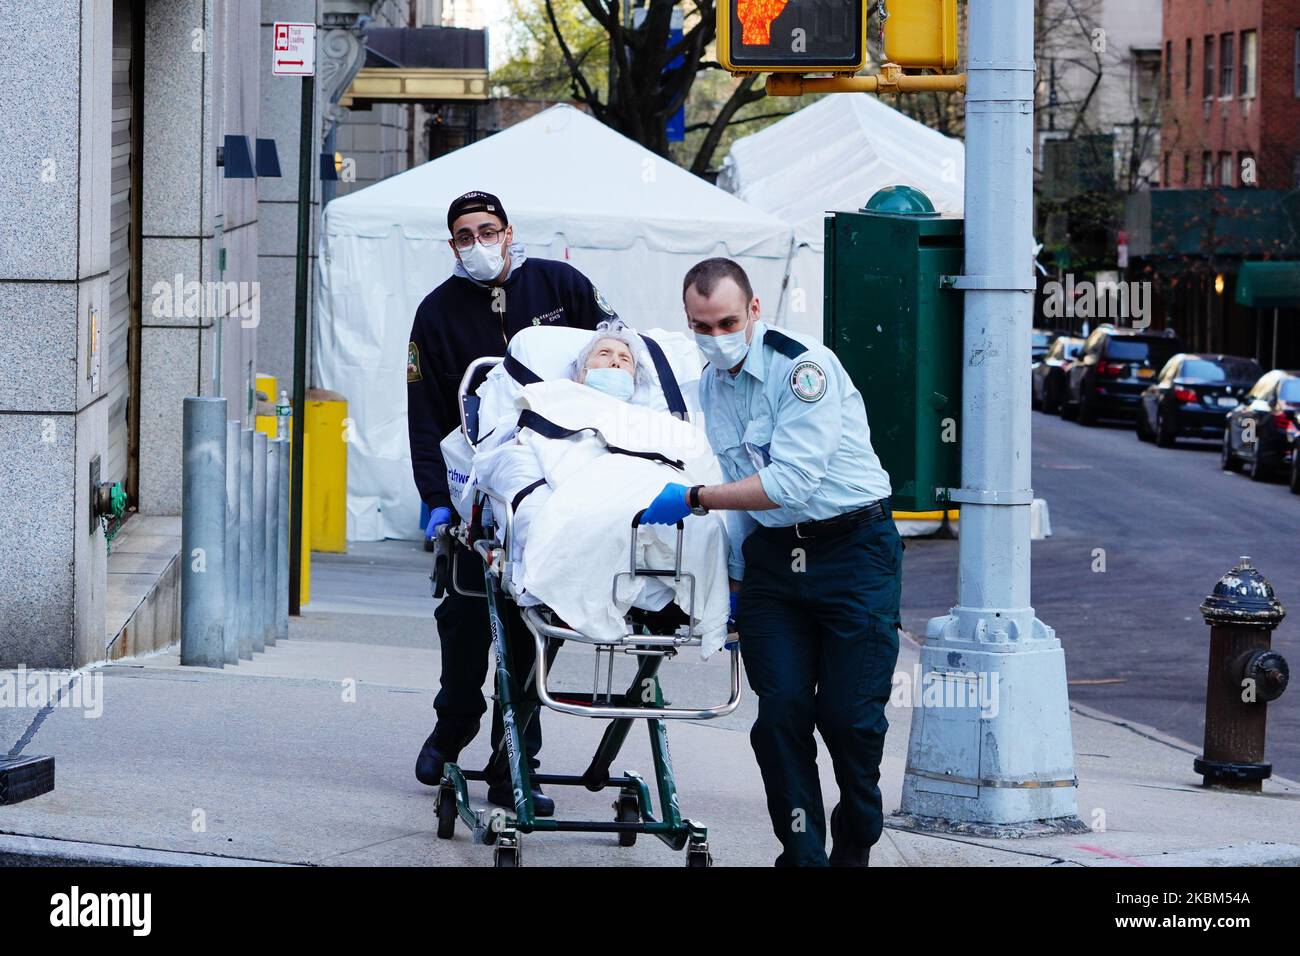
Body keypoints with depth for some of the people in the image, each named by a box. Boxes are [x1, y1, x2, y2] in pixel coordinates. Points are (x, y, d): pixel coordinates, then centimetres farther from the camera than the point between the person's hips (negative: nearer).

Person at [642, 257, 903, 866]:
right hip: (771, 557, 6)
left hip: (853, 548, -6)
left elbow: (791, 480, -23)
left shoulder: (805, 367, -15)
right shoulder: (706, 388, 9)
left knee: (849, 717, -7)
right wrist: (735, 582, 18)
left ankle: (854, 849, 15)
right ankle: (802, 855, 2)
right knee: (781, 712, -6)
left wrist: (691, 499, -20)